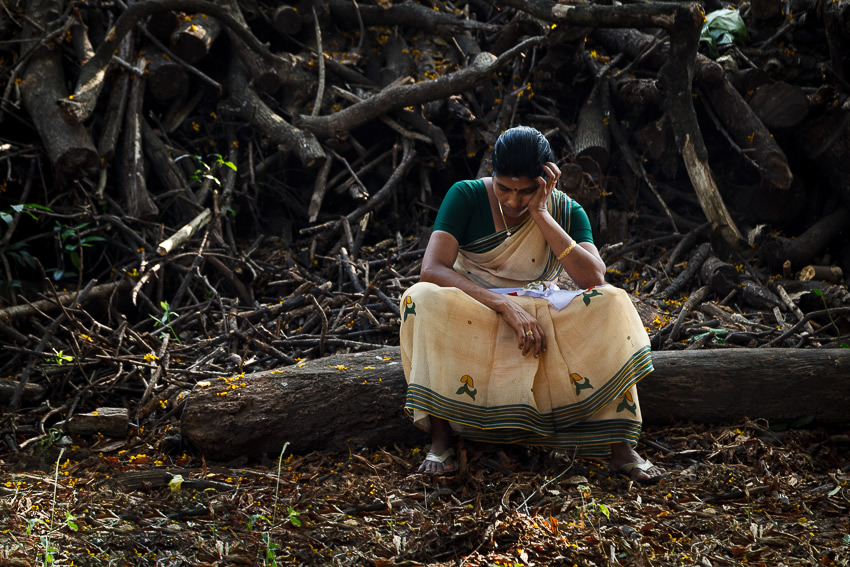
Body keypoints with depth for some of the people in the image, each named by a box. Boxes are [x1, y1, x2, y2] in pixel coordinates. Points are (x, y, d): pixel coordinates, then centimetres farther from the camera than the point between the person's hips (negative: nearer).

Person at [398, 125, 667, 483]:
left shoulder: (565, 212, -2)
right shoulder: (467, 197, -8)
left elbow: (594, 278, -18)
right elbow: (432, 269, -22)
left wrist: (540, 214, -21)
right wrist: (506, 305, -32)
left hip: (539, 317, 2)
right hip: (470, 316, -1)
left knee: (610, 304, -25)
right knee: (424, 298, -34)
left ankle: (620, 448, -28)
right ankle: (440, 437, -30)